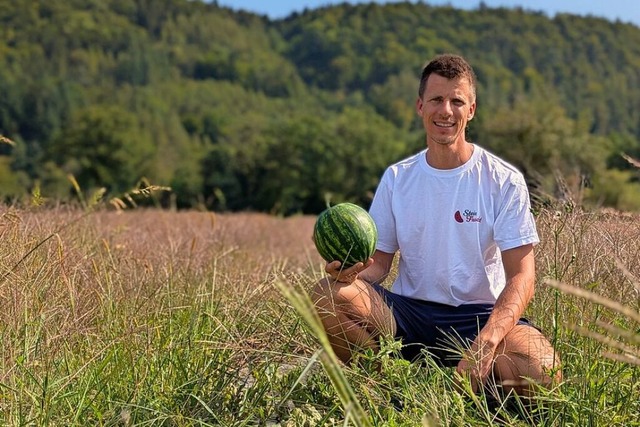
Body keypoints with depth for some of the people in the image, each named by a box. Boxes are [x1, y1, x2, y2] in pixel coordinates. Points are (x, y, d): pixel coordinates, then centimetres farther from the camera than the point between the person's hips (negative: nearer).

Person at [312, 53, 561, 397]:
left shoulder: (503, 181, -3)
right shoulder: (397, 178, 6)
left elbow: (521, 275, -10)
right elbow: (379, 262, 7)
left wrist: (487, 340, -28)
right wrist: (352, 270, -20)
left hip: (479, 316, -2)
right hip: (408, 311, 2)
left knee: (542, 370, -32)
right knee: (328, 294, -25)